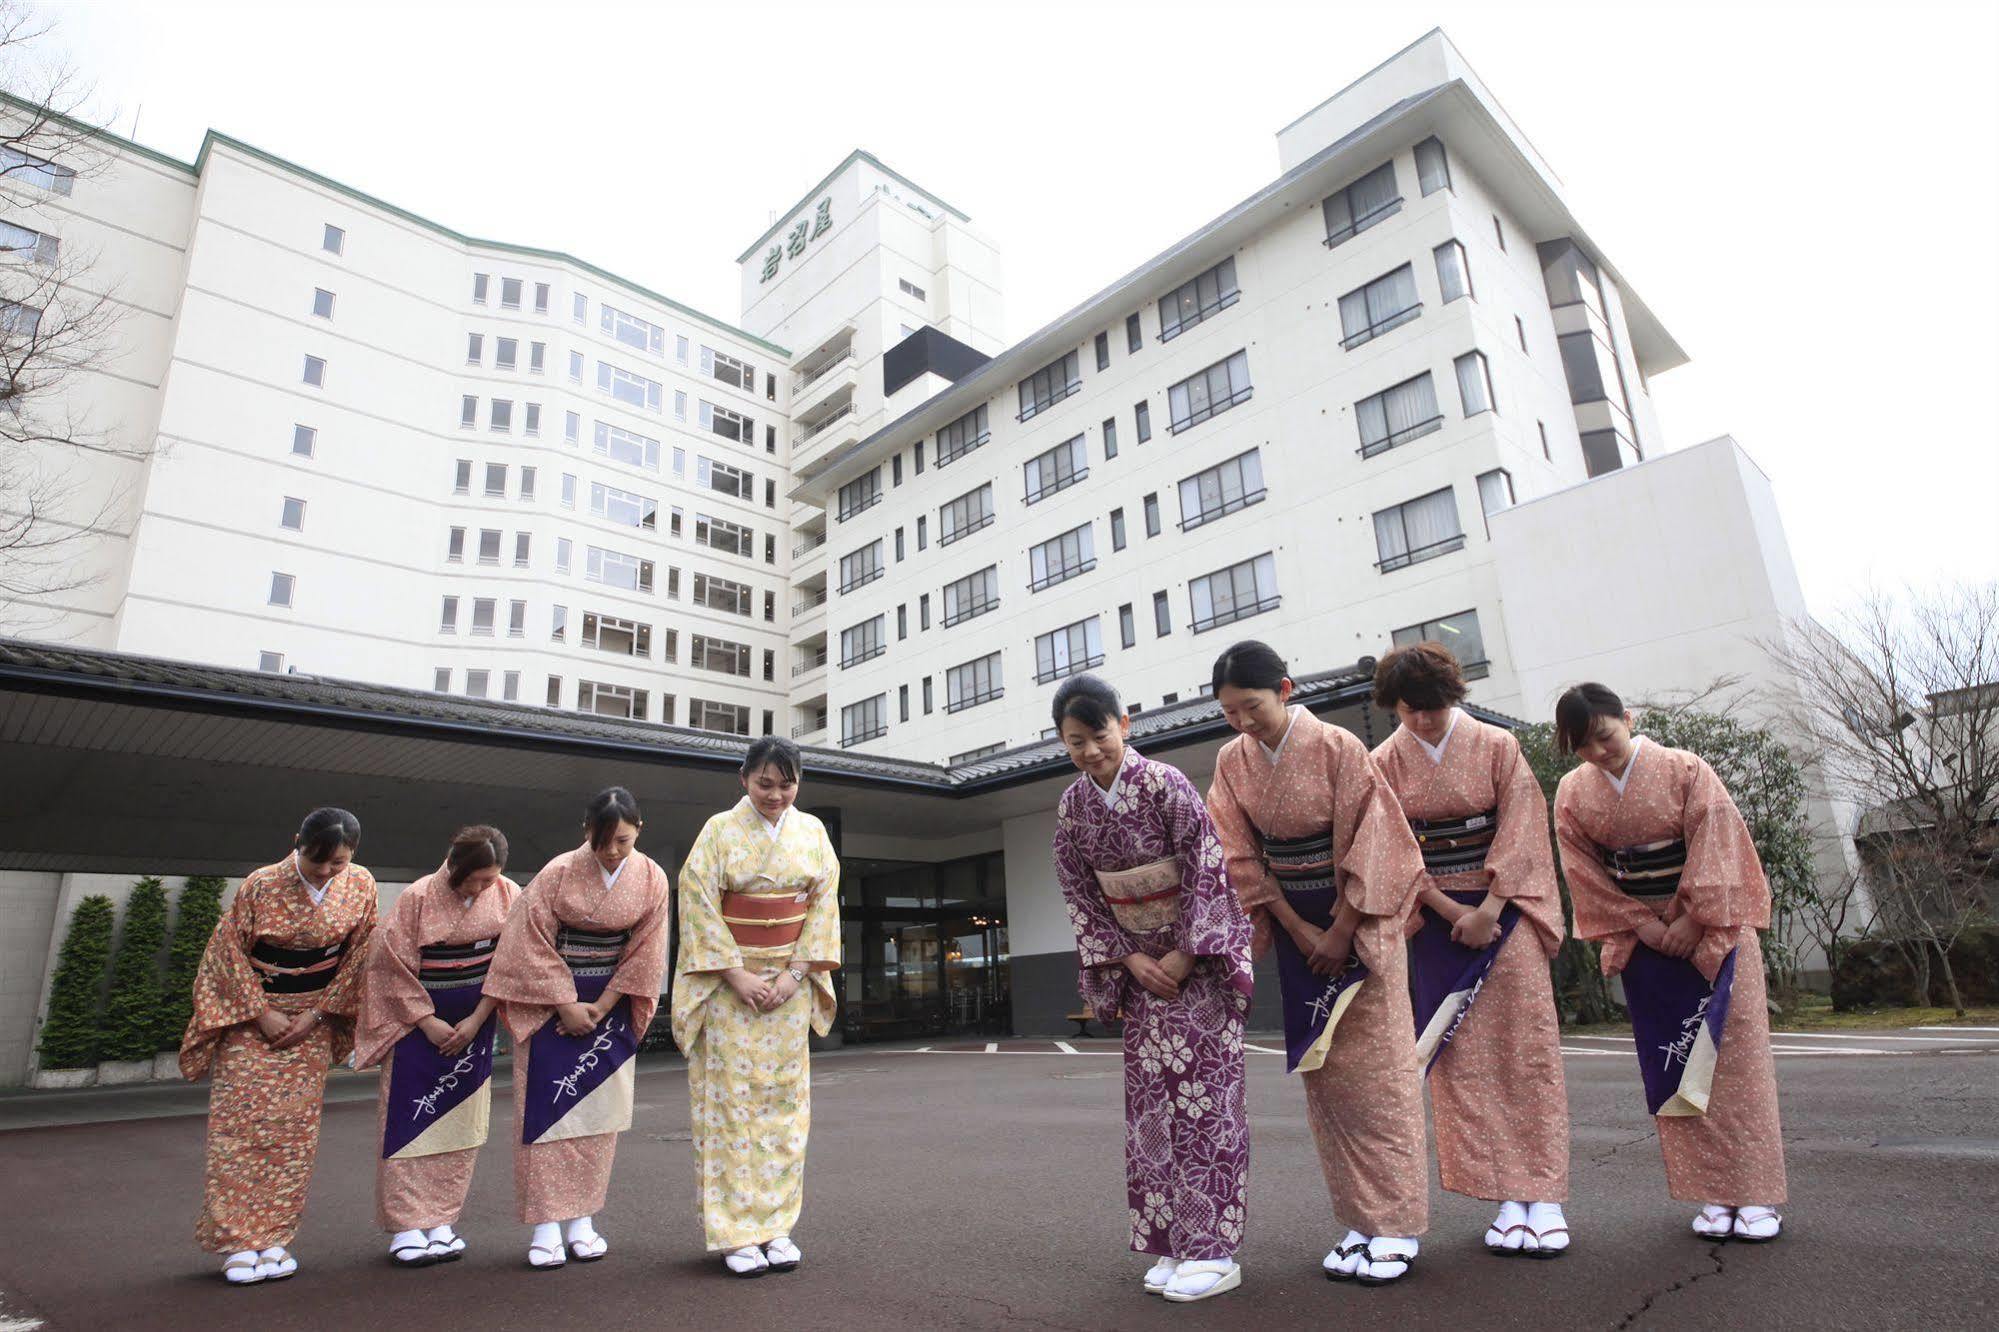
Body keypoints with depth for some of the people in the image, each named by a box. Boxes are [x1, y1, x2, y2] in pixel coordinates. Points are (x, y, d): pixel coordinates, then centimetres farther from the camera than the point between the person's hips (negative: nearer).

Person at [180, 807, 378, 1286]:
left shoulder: (360, 887, -9)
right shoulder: (261, 885, -14)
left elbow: (358, 956, -3)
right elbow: (230, 951, -7)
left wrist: (315, 1014, -8)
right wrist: (262, 1014, -11)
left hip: (314, 1020, 2)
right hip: (251, 1014, -2)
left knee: (295, 1130, 3)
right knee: (241, 1123, -4)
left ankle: (275, 1240, 12)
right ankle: (240, 1241, 6)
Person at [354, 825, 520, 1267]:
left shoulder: (508, 896, -7)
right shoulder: (417, 898, -13)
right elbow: (393, 965, -8)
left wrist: (475, 1020, -8)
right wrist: (429, 1022, -10)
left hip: (474, 1027, 3)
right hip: (418, 1024, -2)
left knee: (460, 1125, 8)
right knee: (411, 1123, -1)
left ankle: (442, 1222, 18)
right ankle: (406, 1227, 10)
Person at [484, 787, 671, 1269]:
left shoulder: (652, 879, -8)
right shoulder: (557, 874, -14)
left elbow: (644, 952, -3)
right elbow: (534, 946, -11)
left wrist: (599, 1008, -8)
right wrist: (568, 1007, -12)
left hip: (610, 1005, 2)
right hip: (549, 1003, -2)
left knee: (599, 1112, 4)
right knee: (547, 1110, -4)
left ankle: (581, 1220, 14)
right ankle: (546, 1226, 4)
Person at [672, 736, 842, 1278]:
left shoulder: (812, 832, 4)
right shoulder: (720, 830, -4)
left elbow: (824, 904, 3)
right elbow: (699, 904, -8)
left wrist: (794, 974, -7)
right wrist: (737, 975, -13)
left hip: (789, 983, 3)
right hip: (727, 982, -3)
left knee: (784, 1100, 6)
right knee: (731, 1100, -1)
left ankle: (775, 1225, 16)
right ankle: (735, 1233, 8)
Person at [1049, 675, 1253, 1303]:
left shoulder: (1165, 784, -16)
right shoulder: (1072, 805, -1)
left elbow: (1204, 872, -16)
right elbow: (1080, 894, 3)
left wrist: (1184, 955, -15)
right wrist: (1130, 958, -4)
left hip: (1200, 951, -5)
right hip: (1140, 958, 5)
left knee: (1202, 1085, -5)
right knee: (1149, 1088, 5)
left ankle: (1214, 1250, 4)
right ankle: (1172, 1244, 16)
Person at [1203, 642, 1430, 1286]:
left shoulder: (1336, 747, -16)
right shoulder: (1232, 762, -4)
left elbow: (1370, 845, -15)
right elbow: (1244, 857, -2)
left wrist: (1341, 933, -13)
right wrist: (1299, 930, -6)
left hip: (1359, 923, -4)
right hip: (1296, 928, 4)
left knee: (1374, 1072, 1)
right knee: (1323, 1073, 8)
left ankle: (1397, 1227, 12)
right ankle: (1360, 1222, 19)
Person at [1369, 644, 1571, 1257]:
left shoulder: (1496, 746, -1)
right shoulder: (1385, 764, 1)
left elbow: (1519, 831, -5)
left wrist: (1489, 910, -13)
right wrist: (1451, 912, -10)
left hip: (1503, 910, -1)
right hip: (1437, 919, 1)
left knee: (1525, 1046, -2)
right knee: (1463, 1057, 1)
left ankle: (1544, 1198, 6)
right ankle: (1509, 1198, 9)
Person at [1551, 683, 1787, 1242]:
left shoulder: (1684, 769, -9)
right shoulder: (1573, 793, -2)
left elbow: (1717, 845, -12)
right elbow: (1584, 870, -1)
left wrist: (1693, 918, -16)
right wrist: (1642, 924, -9)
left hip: (1712, 930, -2)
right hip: (1642, 940, 3)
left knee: (1734, 1055, -1)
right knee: (1674, 1068, 4)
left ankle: (1755, 1195, 9)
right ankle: (1714, 1193, 13)